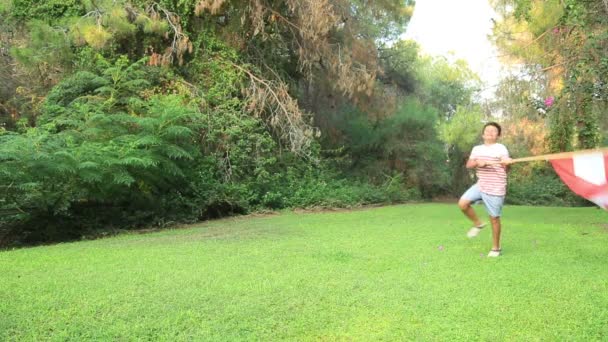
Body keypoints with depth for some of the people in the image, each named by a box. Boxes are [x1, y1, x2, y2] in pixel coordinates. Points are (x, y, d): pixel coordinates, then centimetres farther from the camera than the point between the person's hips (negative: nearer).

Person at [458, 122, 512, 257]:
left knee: (494, 218, 2)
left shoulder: (501, 148, -7)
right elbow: (468, 165, 2)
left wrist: (507, 163, -40)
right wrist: (477, 162, -18)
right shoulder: (476, 149, 9)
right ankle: (478, 224, 12)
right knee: (462, 203, -14)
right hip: (480, 185, 5)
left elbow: (507, 166, -17)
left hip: (495, 188, -5)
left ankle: (496, 248, 18)